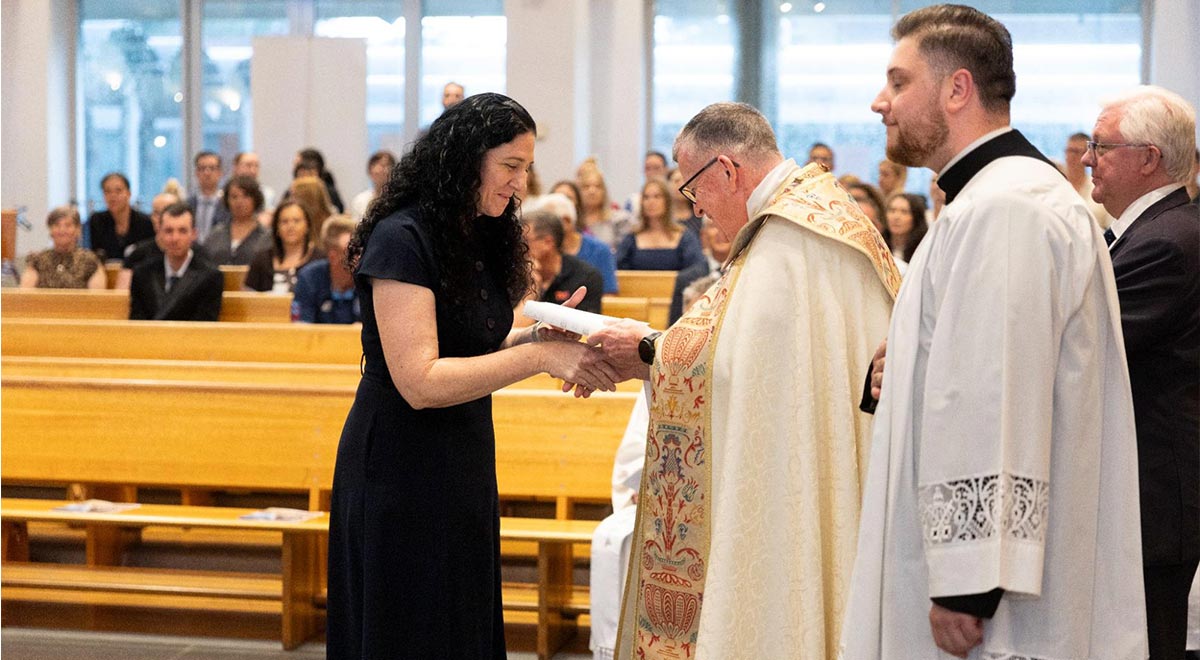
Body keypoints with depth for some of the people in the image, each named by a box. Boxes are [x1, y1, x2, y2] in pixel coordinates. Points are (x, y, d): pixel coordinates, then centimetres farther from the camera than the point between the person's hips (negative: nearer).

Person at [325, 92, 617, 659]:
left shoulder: (482, 239, 8)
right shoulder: (402, 240, -18)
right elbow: (420, 381, -24)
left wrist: (538, 333, -4)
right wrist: (539, 356, -27)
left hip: (464, 463, 8)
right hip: (402, 469, -8)